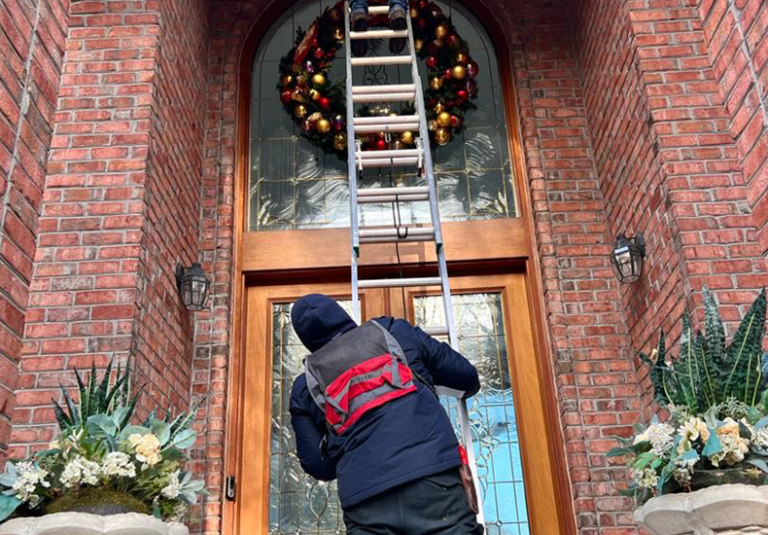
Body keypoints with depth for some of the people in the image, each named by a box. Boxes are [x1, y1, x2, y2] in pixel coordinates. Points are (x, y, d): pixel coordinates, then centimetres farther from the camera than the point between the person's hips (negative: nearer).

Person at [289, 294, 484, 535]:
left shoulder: (305, 387, 19)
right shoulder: (394, 331, 19)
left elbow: (317, 465, 19)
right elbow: (465, 374, 21)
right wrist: (471, 386, 46)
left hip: (365, 499, 1)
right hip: (432, 475, -1)